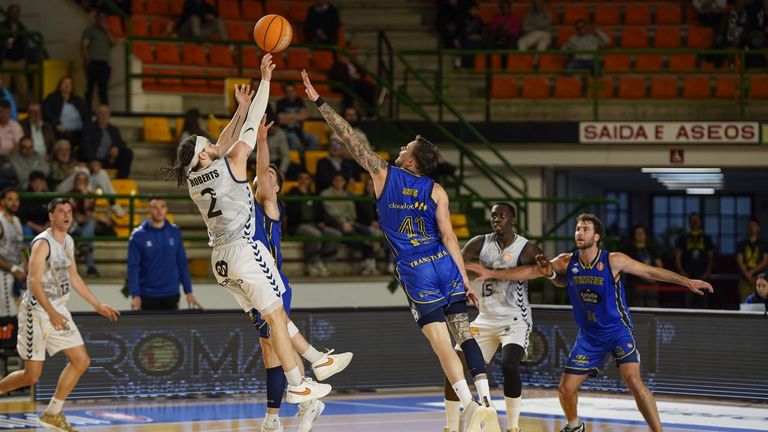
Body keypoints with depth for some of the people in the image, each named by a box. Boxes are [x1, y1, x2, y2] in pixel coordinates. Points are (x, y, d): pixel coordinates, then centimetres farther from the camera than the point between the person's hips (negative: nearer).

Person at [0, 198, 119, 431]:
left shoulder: (68, 242, 10)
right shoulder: (43, 243, -16)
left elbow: (74, 278, 21)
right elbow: (33, 281, -23)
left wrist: (97, 305, 21)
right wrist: (51, 313, -32)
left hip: (59, 310, 8)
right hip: (37, 310, -8)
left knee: (81, 360, 1)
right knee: (31, 376, -7)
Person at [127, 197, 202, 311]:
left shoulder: (175, 232, 4)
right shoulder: (138, 235, -5)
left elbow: (182, 264, 7)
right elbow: (133, 268, -7)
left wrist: (188, 292, 4)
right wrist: (135, 295, -16)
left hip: (171, 294, 3)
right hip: (148, 296, -2)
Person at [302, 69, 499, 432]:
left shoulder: (383, 174, 0)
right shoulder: (436, 191, 3)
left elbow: (349, 137, 4)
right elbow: (448, 237, -3)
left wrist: (319, 102, 9)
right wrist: (464, 279, 0)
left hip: (415, 272, -2)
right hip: (445, 266, 2)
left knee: (441, 342, -6)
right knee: (464, 334, 5)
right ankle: (486, 402, 0)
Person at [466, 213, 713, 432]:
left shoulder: (613, 261, -14)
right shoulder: (567, 262, -4)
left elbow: (651, 272, -12)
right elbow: (532, 271, -4)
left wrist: (687, 282, -18)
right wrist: (492, 274, -10)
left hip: (618, 331, -4)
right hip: (589, 335, 4)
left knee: (632, 380, -25)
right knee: (566, 388, 3)